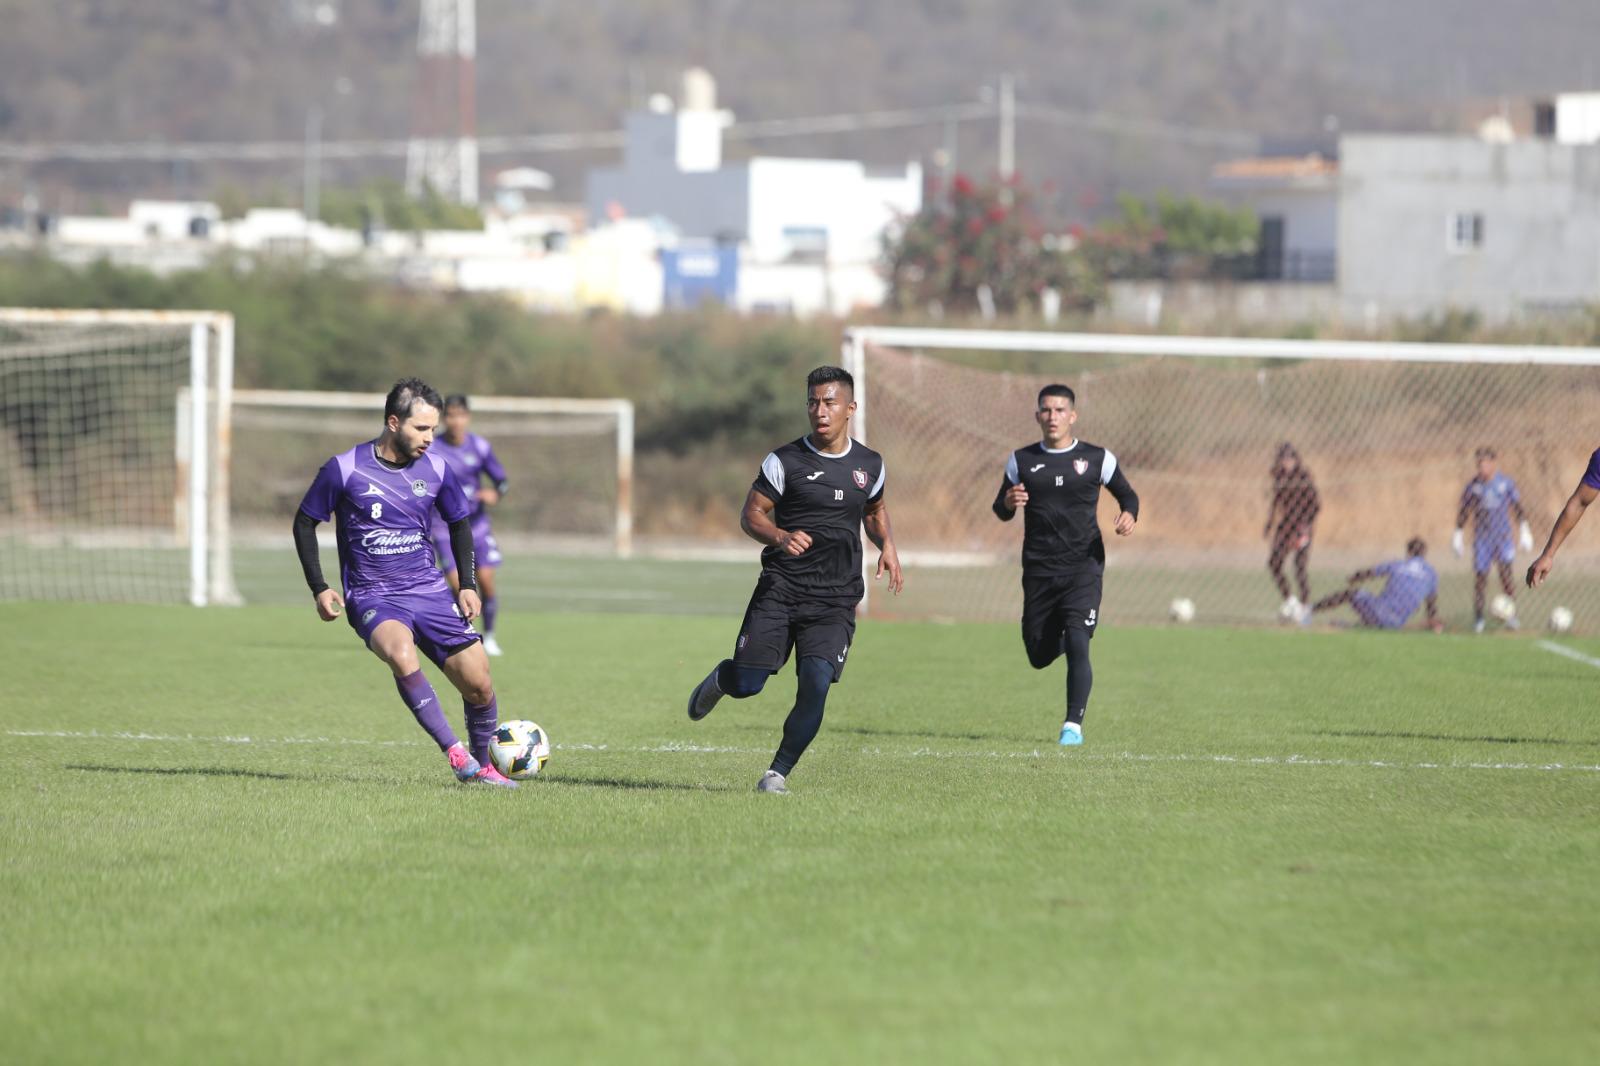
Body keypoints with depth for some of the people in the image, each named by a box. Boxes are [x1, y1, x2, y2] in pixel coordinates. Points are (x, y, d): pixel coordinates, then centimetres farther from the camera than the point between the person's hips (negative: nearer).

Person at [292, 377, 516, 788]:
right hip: (372, 596, -4)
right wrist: (319, 589, -3)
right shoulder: (344, 470, -8)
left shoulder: (435, 470, 2)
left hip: (429, 591, 4)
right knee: (401, 652, -36)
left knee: (478, 683, -5)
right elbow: (304, 523, 4)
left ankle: (482, 766, 21)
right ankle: (453, 751, -29)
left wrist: (468, 585, 9)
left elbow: (459, 523, 19)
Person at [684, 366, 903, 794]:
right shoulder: (784, 461, -2)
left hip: (836, 601, 2)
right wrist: (780, 537, -23)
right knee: (746, 684, -6)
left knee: (816, 683, -17)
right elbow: (751, 515, -2)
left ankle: (779, 771, 0)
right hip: (781, 589, -2)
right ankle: (719, 679, 33)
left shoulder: (869, 465, 10)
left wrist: (887, 546, 9)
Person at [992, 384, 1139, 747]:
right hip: (1039, 570, 2)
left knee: (1077, 645, -19)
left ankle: (1073, 725, -12)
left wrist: (1129, 514, -9)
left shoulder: (1097, 459, 2)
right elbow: (1001, 511, 11)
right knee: (1040, 656, 7)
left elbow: (1127, 494, 14)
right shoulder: (1022, 461, 6)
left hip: (1083, 568, -2)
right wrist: (1009, 503, -13)